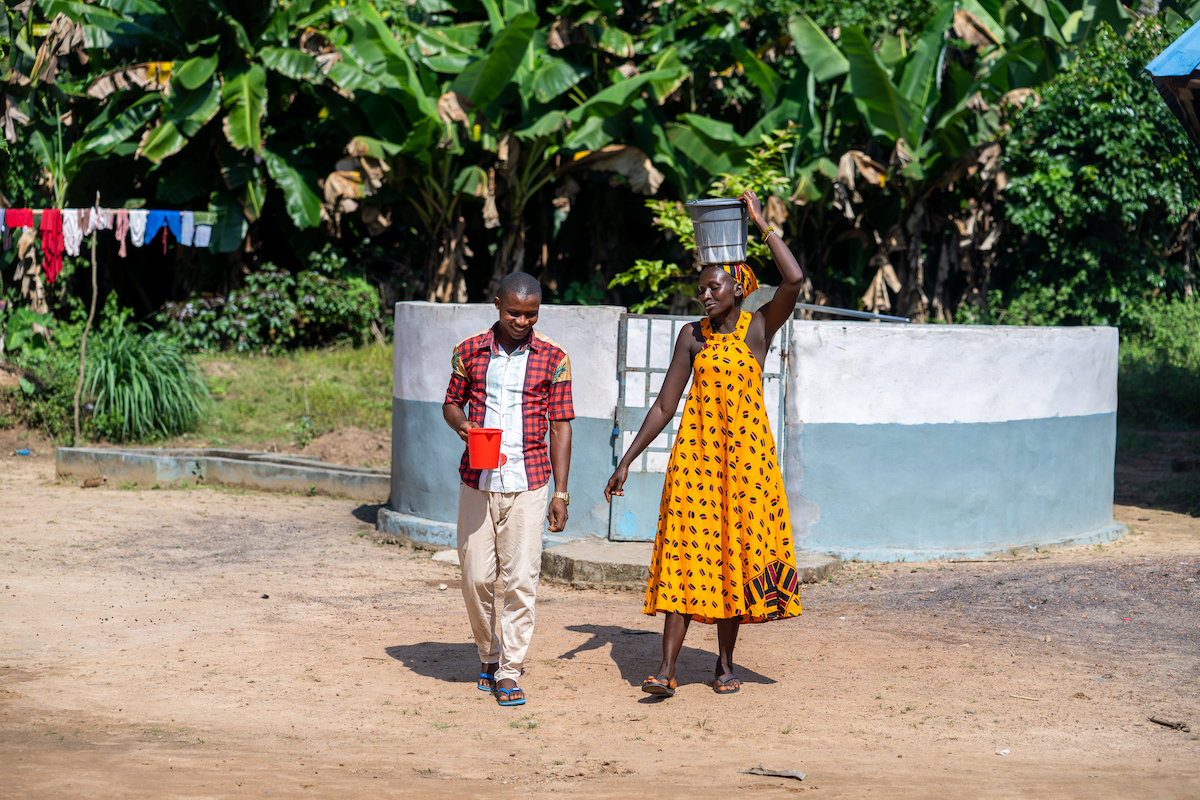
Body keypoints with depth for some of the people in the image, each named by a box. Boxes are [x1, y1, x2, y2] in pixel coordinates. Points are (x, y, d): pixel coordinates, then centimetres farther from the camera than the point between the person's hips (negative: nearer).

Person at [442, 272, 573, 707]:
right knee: (476, 577, 4)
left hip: (528, 483, -2)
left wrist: (560, 492, 0)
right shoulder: (469, 352, 5)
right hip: (477, 480, 2)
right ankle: (489, 655, 26)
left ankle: (509, 672, 2)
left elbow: (560, 427, 3)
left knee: (521, 580, -6)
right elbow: (451, 402, 17)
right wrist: (461, 425, -8)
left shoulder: (552, 359, 1)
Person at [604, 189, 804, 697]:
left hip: (745, 454, -1)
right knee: (686, 553, -6)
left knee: (735, 553, 3)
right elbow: (664, 406, 9)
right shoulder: (692, 335, 7)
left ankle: (725, 663, 16)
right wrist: (626, 462, 6)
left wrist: (761, 223, -11)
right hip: (696, 451, 1)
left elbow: (794, 279, -19)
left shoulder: (759, 327, 0)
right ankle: (667, 669, -10)